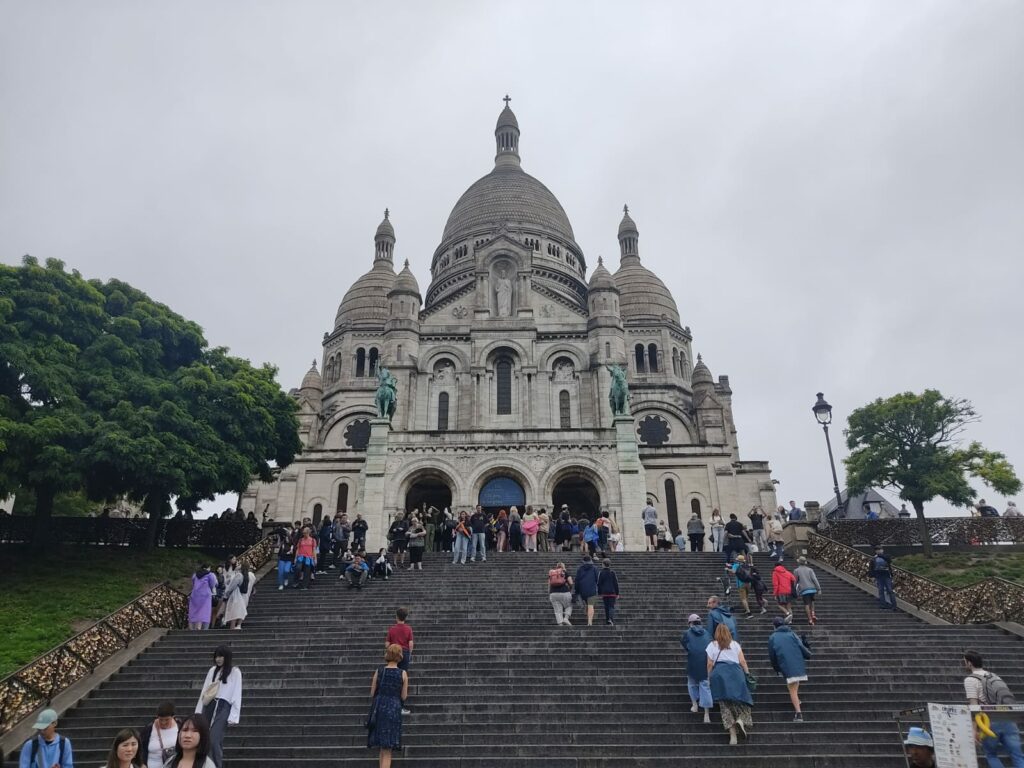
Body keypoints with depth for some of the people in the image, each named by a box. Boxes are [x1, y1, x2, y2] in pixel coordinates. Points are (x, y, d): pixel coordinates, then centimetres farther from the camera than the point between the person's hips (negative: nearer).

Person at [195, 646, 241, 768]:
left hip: (223, 707, -5)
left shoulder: (235, 672, 0)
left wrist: (233, 716, -10)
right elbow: (204, 691, 17)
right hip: (209, 706, 5)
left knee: (214, 740, -16)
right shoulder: (212, 670, 16)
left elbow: (237, 695, -3)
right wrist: (198, 711, 12)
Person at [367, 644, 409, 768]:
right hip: (394, 710, -2)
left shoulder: (379, 671, 1)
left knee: (382, 746, 20)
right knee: (387, 750, 2)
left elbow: (372, 693, 4)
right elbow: (404, 697, 0)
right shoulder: (403, 673, -3)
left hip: (378, 708, 2)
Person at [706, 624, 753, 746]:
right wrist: (747, 674, 13)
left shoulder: (712, 645, 12)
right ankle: (741, 719, -23)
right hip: (735, 671, 1)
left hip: (719, 673, 0)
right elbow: (742, 661, 7)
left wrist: (709, 677, 13)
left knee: (725, 704, -1)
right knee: (742, 700, 7)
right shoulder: (735, 644, 16)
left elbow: (710, 664, 6)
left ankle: (733, 735, -9)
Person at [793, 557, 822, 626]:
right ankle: (813, 614, 9)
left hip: (804, 590, -2)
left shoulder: (796, 571, 7)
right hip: (812, 589, 2)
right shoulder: (810, 569, 10)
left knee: (807, 604, 1)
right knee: (811, 601, 25)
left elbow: (795, 582, 10)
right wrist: (819, 589, -3)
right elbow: (814, 579, -2)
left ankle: (810, 619, -3)